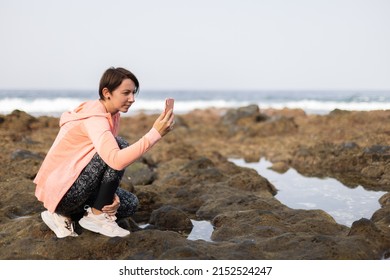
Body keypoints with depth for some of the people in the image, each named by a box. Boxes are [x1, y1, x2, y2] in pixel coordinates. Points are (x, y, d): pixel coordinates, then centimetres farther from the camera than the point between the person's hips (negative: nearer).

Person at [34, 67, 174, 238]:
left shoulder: (112, 115, 7)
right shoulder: (94, 118, -23)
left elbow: (110, 159, 7)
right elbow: (116, 160, -40)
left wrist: (110, 194, -10)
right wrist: (155, 133, -42)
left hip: (76, 184, 10)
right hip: (61, 191, -10)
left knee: (130, 204, 7)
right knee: (120, 146, -21)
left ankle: (64, 215, 8)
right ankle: (97, 216, -11)